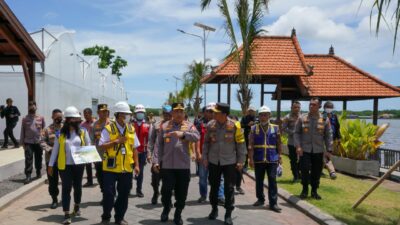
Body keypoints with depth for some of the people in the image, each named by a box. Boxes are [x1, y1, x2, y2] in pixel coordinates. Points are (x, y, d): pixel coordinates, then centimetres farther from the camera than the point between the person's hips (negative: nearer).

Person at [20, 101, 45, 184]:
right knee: (28, 159, -7)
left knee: (38, 158, 12)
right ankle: (28, 176, -5)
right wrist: (22, 142, 3)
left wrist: (43, 137, 1)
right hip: (28, 142, -1)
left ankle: (38, 172, 30)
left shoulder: (41, 118, 2)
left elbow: (44, 128, 10)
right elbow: (22, 131, 4)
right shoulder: (25, 119, 2)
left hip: (38, 142, 1)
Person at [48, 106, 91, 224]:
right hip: (65, 165, -1)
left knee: (77, 186, 15)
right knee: (66, 188, -4)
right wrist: (50, 165, 4)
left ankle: (77, 207, 38)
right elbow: (55, 149, 4)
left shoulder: (83, 132, 1)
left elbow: (88, 146, 7)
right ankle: (66, 214, -1)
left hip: (79, 164, 2)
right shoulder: (61, 133, -1)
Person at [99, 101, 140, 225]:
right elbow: (101, 146, -11)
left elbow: (134, 148, 10)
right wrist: (116, 141, -21)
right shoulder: (108, 129, -5)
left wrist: (136, 165, 5)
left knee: (124, 194, 10)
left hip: (127, 168, 4)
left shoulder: (131, 129, 8)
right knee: (108, 193, -1)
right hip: (111, 168, -4)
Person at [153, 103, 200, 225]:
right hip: (167, 165, 0)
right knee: (166, 190, 5)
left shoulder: (189, 125, 3)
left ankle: (178, 214, 25)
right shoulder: (164, 126, 5)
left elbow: (197, 137, -17)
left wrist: (183, 134, -32)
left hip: (183, 165, 0)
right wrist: (156, 161, -1)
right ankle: (166, 208, 32)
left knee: (181, 192, 8)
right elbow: (159, 145, 5)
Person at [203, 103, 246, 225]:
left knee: (229, 188, 1)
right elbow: (206, 142, 7)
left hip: (230, 162, -3)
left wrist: (241, 161, -5)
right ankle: (214, 209, 32)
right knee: (214, 186, 14)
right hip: (213, 161, 3)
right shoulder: (210, 125, -2)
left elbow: (241, 144, -4)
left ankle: (228, 214, 11)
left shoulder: (234, 126, -10)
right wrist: (205, 157, 3)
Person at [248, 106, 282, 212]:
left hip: (272, 159, -1)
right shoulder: (254, 128, 2)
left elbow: (279, 144, 8)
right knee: (259, 181, 12)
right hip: (258, 159, 1)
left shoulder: (275, 128, 5)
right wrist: (251, 158, -7)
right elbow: (250, 145, -2)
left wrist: (279, 156, 5)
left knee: (272, 181, -1)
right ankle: (260, 199, 29)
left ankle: (273, 203, 5)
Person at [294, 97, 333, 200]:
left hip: (318, 150, 1)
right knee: (305, 170, -5)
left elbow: (328, 135, 4)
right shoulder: (302, 118, 1)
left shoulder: (324, 120, 2)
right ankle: (305, 190, 14)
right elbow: (297, 133, 3)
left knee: (316, 172, 7)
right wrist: (298, 146, -8)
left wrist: (329, 150, -1)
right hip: (305, 150, -1)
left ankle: (314, 191, 23)